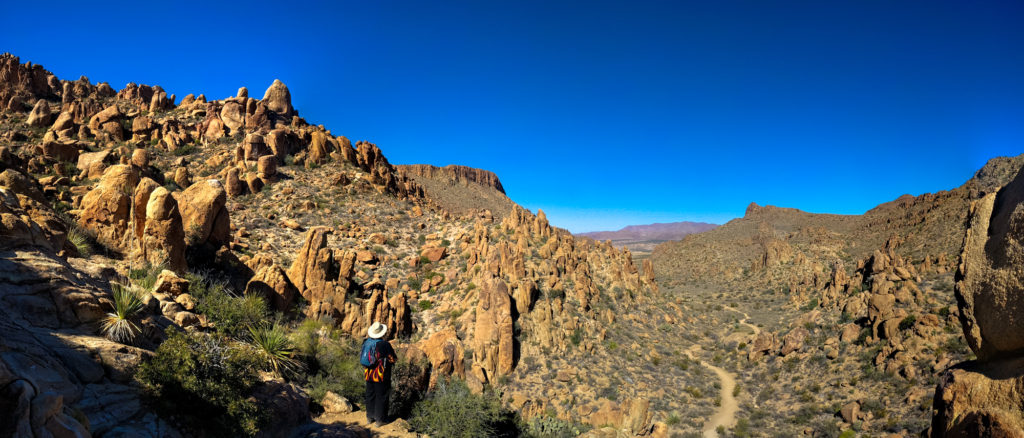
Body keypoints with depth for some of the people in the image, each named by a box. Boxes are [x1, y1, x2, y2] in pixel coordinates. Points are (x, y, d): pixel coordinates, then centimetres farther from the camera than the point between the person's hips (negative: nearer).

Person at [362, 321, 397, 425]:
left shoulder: (366, 342, -5)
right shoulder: (385, 345, -21)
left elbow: (361, 354, 10)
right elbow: (393, 360, -13)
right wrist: (392, 352, 5)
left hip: (368, 375, 6)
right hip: (381, 376, -5)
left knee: (370, 395, 18)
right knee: (381, 397, 7)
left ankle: (370, 417, 28)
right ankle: (379, 419, 14)